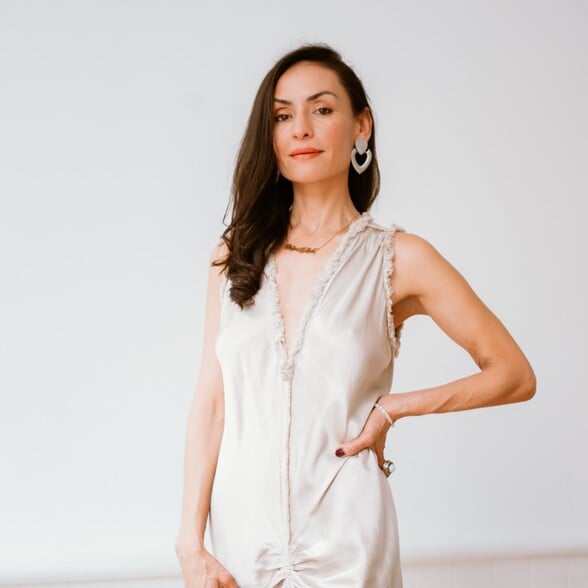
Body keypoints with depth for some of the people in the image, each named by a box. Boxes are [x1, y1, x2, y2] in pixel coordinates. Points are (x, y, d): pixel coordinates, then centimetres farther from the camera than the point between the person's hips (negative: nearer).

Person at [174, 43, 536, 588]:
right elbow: (210, 401, 1)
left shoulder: (398, 258, -4)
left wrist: (393, 407, -9)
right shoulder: (235, 256, 4)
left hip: (341, 542, -2)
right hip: (240, 534, 3)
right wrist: (191, 544, -5)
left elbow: (515, 375, 0)